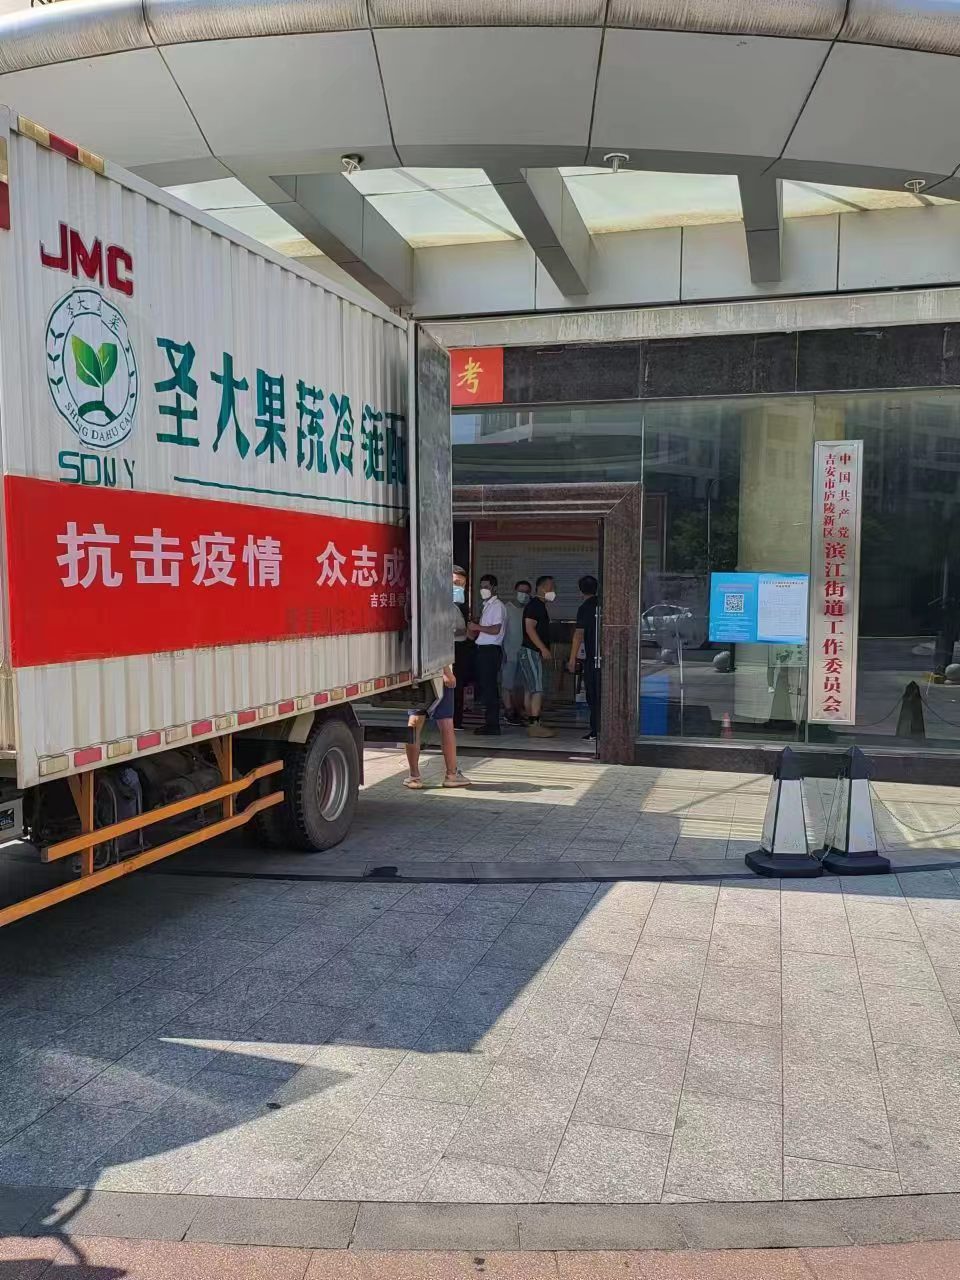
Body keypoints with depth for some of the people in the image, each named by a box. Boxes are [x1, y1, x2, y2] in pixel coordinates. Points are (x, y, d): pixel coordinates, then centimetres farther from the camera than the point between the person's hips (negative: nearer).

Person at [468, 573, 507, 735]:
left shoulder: (498, 605, -9)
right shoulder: (487, 605, 19)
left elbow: (495, 629, -19)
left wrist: (477, 627, -13)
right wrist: (474, 630, 8)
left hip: (491, 650, -9)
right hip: (483, 649, 9)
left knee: (489, 687, -7)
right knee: (483, 686, 12)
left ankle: (493, 724, -3)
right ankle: (490, 721, 18)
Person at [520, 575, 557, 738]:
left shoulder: (539, 605, 19)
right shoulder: (534, 605, -12)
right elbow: (529, 628, -21)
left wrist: (544, 650, 23)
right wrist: (543, 648, -22)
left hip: (533, 652, 10)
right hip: (531, 651, -10)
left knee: (530, 690, 10)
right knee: (537, 690, -13)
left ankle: (531, 722, 14)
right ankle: (535, 725, -16)